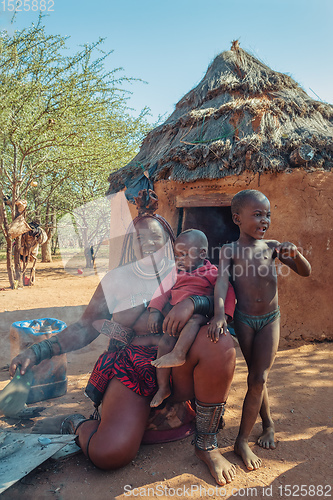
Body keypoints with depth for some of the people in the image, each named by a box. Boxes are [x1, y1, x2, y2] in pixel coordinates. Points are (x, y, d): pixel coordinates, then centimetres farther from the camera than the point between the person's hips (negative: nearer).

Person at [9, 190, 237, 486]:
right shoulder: (116, 280, 8)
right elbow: (84, 328, 9)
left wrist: (192, 303, -26)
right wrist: (37, 351, -2)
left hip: (177, 366, 1)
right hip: (132, 368, 0)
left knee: (221, 343, -31)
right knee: (110, 453, -24)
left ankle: (206, 444, -12)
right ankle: (75, 424, 14)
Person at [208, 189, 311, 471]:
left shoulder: (273, 247, -2)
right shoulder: (230, 250, -8)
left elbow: (306, 272, 2)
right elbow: (222, 280, -21)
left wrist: (295, 254, -20)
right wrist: (219, 313, -37)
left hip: (270, 320, 1)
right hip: (244, 320, -1)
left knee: (259, 379, 0)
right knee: (256, 378, 11)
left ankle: (242, 440, 15)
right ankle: (268, 423, 34)